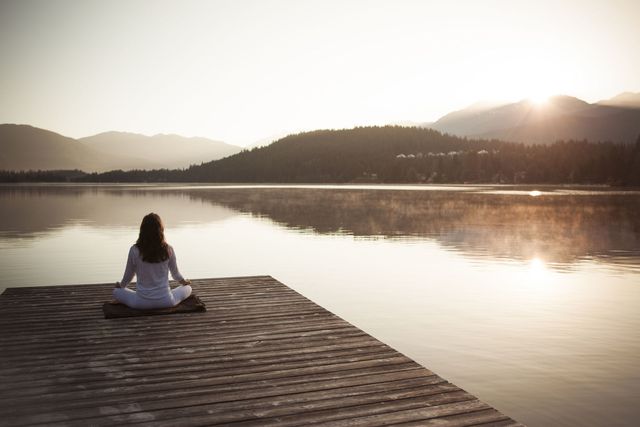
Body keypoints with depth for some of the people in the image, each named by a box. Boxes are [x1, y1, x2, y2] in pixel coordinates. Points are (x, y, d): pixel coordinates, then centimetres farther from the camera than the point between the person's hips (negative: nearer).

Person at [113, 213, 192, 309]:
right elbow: (175, 273, 5)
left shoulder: (135, 250, -14)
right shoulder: (168, 249, -11)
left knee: (116, 292, 25)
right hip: (165, 301, 0)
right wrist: (184, 281, 28)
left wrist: (120, 285, 24)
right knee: (188, 288, 26)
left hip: (141, 302, 0)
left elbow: (128, 276, 1)